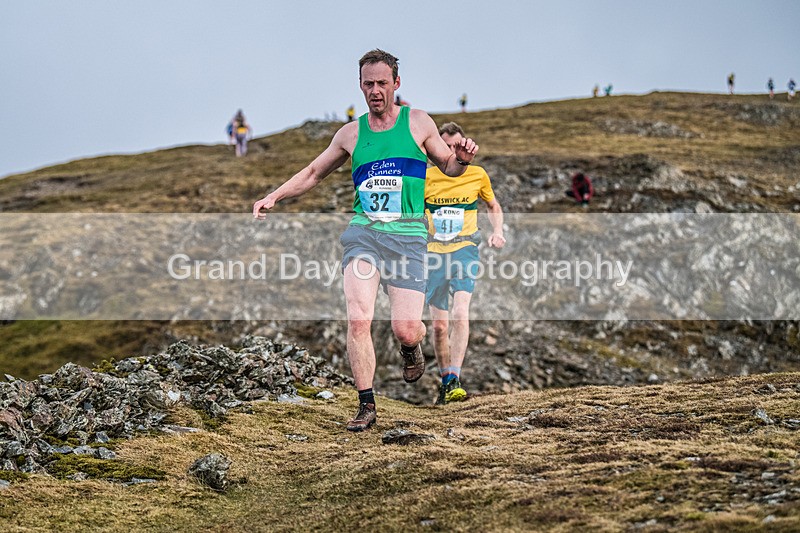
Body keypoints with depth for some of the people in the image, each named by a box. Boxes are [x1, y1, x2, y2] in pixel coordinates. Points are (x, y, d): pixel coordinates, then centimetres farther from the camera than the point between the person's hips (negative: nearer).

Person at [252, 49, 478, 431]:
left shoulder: (418, 123, 8)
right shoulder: (351, 133, 13)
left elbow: (448, 167, 17)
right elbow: (313, 173, 24)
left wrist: (462, 159, -6)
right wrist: (274, 196, 12)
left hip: (408, 235, -2)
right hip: (363, 232, 2)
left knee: (405, 330, -9)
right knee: (358, 321, -15)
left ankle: (411, 347, 30)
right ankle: (367, 406, -6)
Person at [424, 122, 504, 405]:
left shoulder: (477, 175, 4)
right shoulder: (426, 178, 2)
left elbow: (494, 206, 21)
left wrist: (497, 232, 3)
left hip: (464, 251, -1)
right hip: (434, 254, 1)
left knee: (460, 314, -22)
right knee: (439, 325, 1)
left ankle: (454, 381, -26)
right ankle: (445, 381, 20)